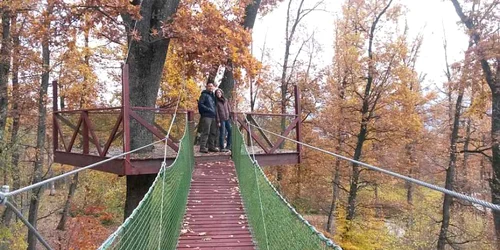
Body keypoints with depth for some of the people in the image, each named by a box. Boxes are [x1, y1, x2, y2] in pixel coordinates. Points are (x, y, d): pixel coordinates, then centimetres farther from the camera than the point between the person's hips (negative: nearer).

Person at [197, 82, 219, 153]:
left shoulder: (213, 95, 21)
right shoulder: (204, 95, -1)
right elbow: (200, 104, -10)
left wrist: (215, 112, 11)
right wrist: (209, 110, -15)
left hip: (213, 116, 7)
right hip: (206, 116, -7)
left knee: (213, 132, 9)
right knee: (205, 132, -11)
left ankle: (211, 146, 16)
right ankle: (202, 147, -9)